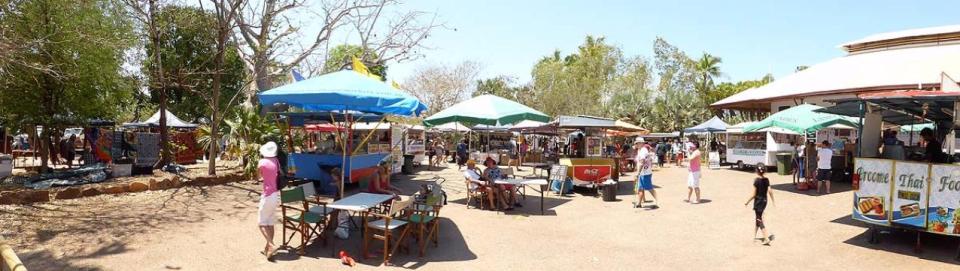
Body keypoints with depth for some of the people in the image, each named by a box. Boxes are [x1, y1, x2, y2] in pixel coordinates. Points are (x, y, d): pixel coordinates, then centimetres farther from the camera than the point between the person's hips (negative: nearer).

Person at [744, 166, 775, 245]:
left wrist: (747, 202, -6)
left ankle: (766, 239, -7)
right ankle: (754, 235, 33)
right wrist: (773, 201, 12)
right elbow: (770, 191, 0)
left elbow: (753, 195, -16)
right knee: (759, 218, 21)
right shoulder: (766, 180, 0)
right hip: (764, 201, 7)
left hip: (758, 201, -7)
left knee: (760, 220, -1)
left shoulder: (756, 180, -16)